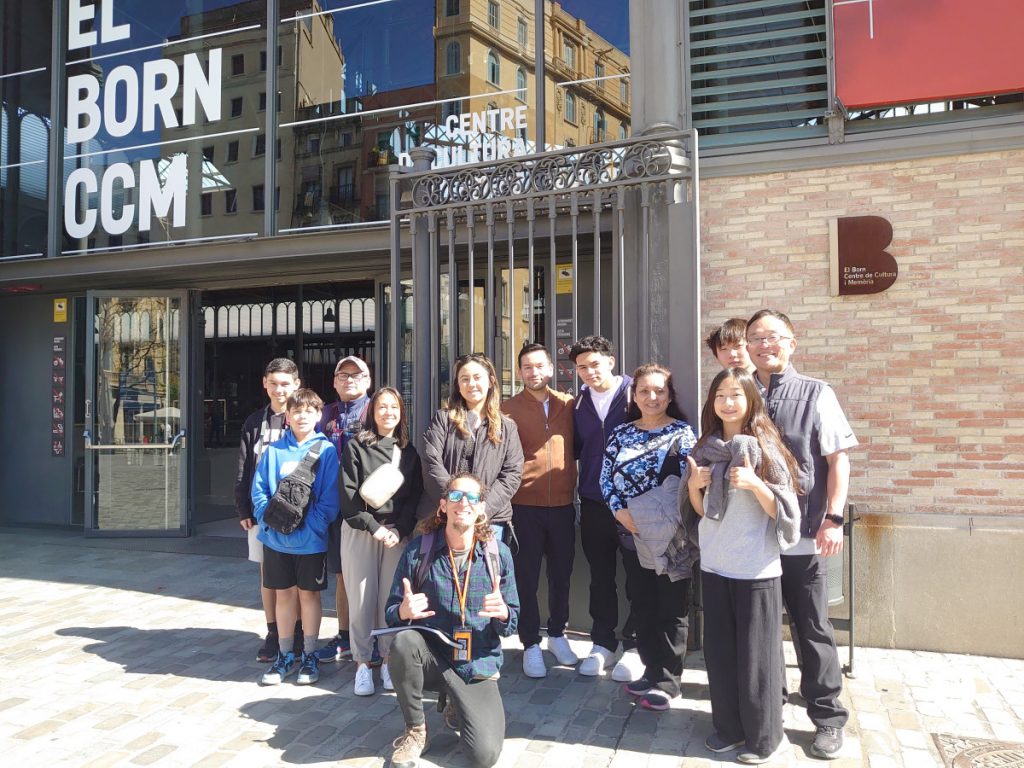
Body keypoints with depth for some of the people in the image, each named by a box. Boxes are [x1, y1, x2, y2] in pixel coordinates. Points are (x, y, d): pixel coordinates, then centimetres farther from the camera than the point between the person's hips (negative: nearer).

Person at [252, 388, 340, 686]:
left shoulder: (326, 450, -5)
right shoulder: (273, 451, 3)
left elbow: (330, 497, -9)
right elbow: (258, 490, 2)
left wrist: (309, 525, -17)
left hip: (311, 539, -2)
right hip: (276, 538, 2)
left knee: (309, 594, 9)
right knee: (284, 594, 13)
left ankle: (309, 656, 23)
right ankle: (285, 655, 27)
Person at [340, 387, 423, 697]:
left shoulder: (409, 452, 10)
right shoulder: (356, 447, 2)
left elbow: (415, 496, 6)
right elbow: (349, 494, -4)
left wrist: (399, 530, -7)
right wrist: (373, 527, -10)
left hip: (397, 533, 2)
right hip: (360, 531, -2)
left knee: (391, 598, 1)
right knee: (362, 598, -1)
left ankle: (389, 660, 14)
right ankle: (362, 664, 10)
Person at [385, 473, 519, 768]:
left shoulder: (498, 554, -7)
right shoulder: (418, 549, -9)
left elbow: (511, 624, -1)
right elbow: (391, 614, -4)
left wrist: (502, 613, -25)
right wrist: (404, 612, -28)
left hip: (478, 666, 0)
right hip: (431, 656, 0)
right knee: (403, 641, -33)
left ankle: (458, 707, 18)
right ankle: (415, 730, -6)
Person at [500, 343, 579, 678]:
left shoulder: (568, 404, 4)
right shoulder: (509, 408, -3)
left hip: (563, 503, 3)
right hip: (525, 505, -2)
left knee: (561, 573, 15)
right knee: (526, 576, 6)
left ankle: (557, 634, 34)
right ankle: (531, 644, 21)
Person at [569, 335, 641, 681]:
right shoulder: (578, 403, 8)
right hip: (594, 504, 4)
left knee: (637, 575, 5)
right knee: (600, 577, 12)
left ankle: (635, 646, 19)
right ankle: (603, 643, 26)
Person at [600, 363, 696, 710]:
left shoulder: (682, 432, -5)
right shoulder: (621, 433, 7)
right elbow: (606, 478, 4)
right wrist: (621, 512, -10)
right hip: (631, 534, 4)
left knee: (672, 608, 4)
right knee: (642, 604, 13)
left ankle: (668, 681, 16)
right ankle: (652, 670, 28)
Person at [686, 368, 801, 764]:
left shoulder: (765, 447, -8)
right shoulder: (706, 447, 6)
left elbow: (781, 510, -10)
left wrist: (753, 483, -25)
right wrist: (693, 485, -6)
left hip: (756, 568, -5)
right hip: (714, 564, 5)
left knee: (755, 654, 4)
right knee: (718, 652, 12)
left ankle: (765, 737, 22)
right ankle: (728, 726, 29)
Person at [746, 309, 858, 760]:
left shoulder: (816, 394, -2)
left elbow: (838, 459, -3)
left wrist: (833, 519, -10)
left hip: (802, 536, -3)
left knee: (812, 630, 9)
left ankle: (828, 718, 26)